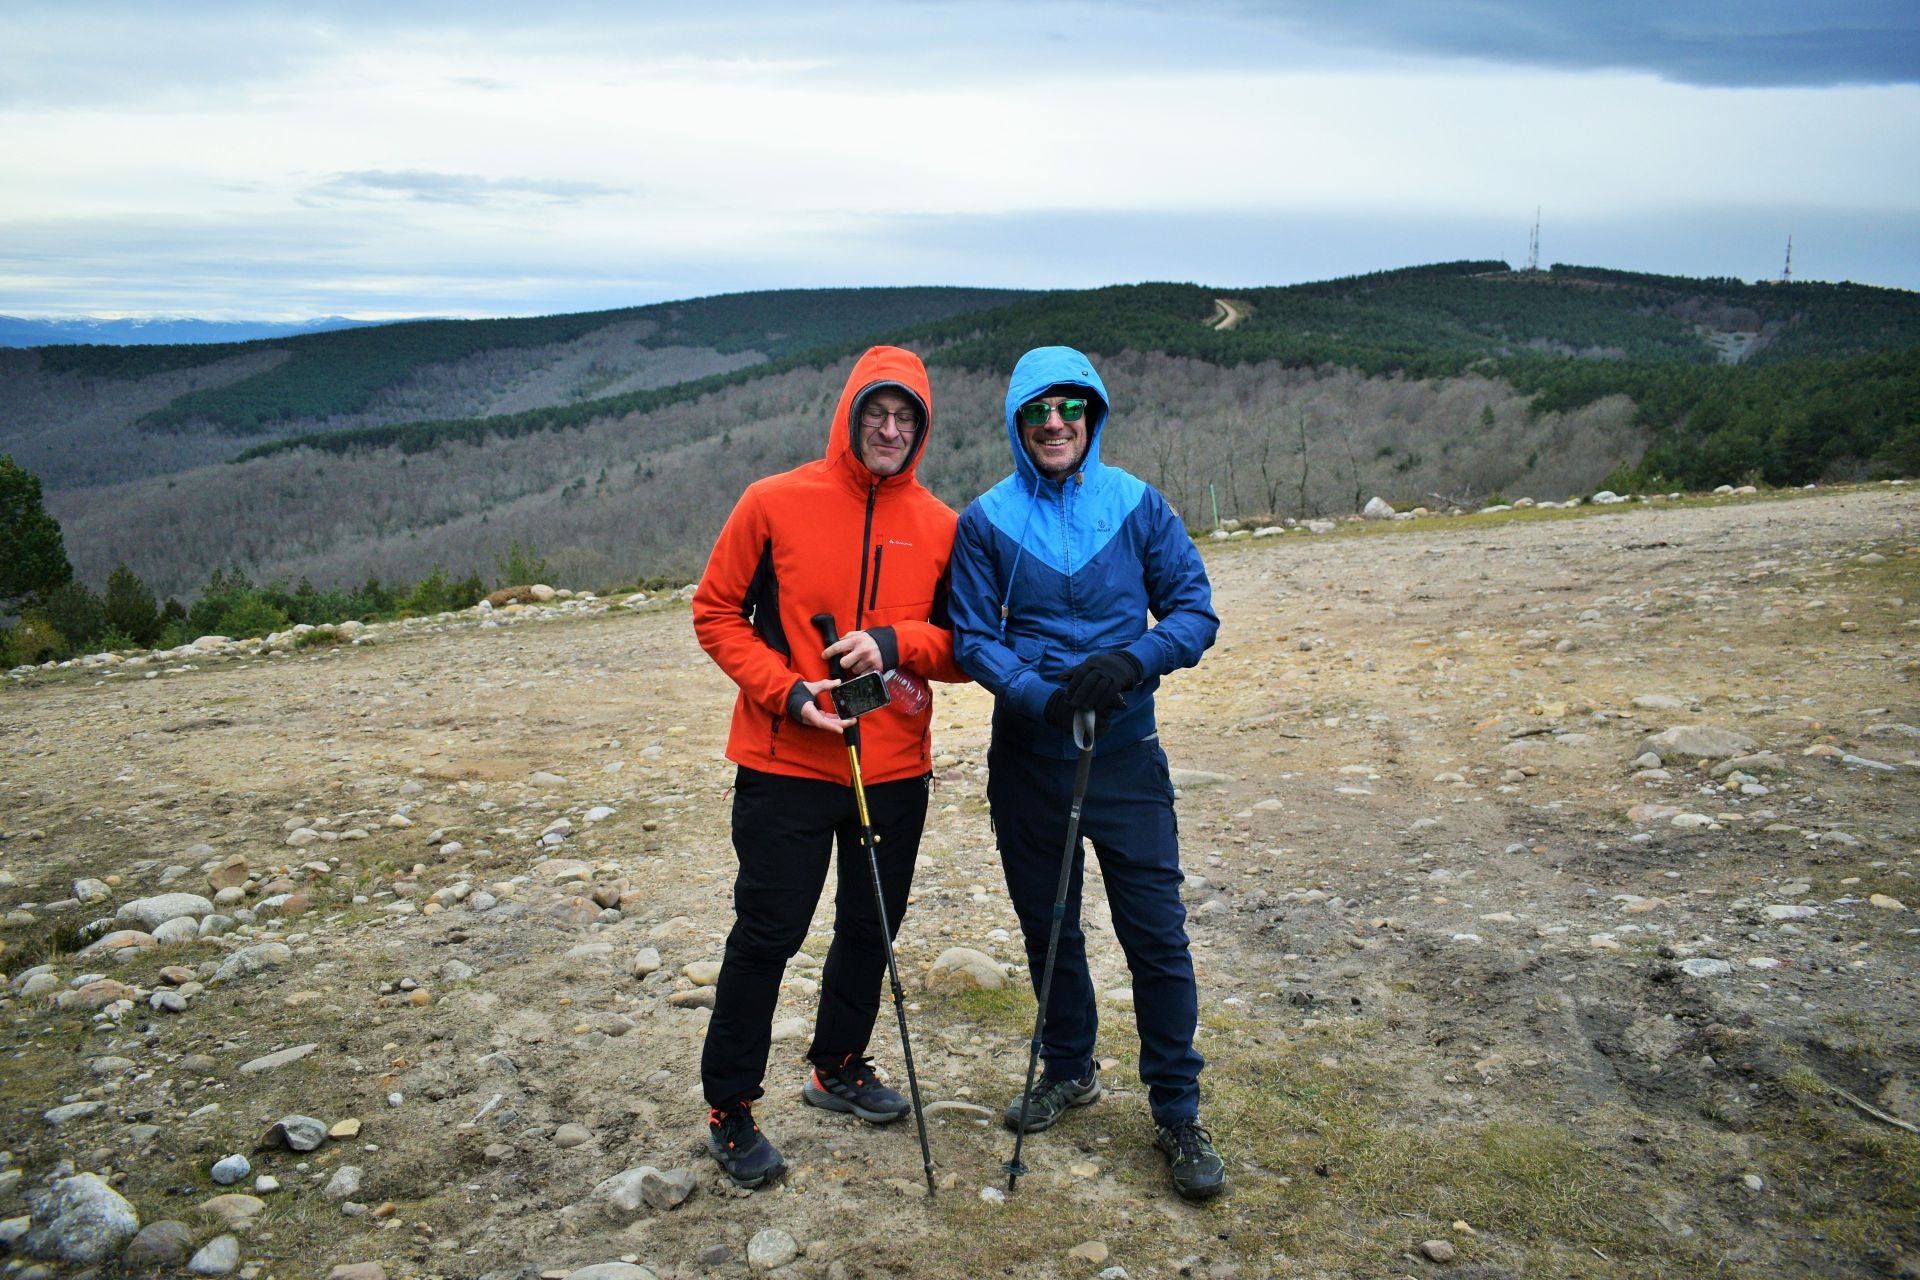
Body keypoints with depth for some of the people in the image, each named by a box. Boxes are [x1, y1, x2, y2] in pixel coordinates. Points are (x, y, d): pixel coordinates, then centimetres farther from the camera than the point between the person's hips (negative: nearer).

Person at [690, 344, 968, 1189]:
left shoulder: (941, 528, 1)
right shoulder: (775, 503, -5)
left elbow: (965, 648, 4)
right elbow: (716, 612, -1)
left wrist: (896, 644, -16)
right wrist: (787, 690, -14)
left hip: (896, 770, 4)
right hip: (785, 765, -3)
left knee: (871, 926, 16)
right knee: (767, 933, 2)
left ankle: (838, 1069, 39)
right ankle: (729, 1108, 19)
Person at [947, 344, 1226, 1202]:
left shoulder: (1138, 505, -2)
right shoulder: (986, 521, -2)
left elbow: (1194, 611, -2)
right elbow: (972, 639, -3)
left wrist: (1130, 662, -20)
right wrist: (1042, 695, -20)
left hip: (1125, 754, -1)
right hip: (1027, 755, 1)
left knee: (1157, 936, -1)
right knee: (1047, 927, 16)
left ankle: (1178, 1114, 16)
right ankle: (1069, 1071, 38)